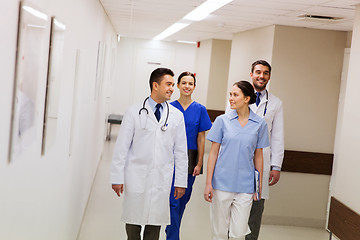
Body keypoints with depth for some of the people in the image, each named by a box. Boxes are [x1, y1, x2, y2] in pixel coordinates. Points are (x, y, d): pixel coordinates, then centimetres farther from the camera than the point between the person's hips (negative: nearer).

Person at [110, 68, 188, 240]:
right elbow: (121, 147, 0)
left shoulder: (177, 116, 6)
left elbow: (181, 151, 8)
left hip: (162, 181, 1)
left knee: (155, 226, 6)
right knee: (133, 226, 6)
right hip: (136, 179, -1)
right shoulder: (134, 112, 0)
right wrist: (117, 177, -4)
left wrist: (181, 181, 5)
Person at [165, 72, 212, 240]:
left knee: (183, 200, 12)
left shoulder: (200, 109, 2)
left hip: (190, 159, 2)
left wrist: (199, 163, -1)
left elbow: (201, 138, 3)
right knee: (173, 201, -6)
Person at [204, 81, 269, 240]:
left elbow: (258, 156, 8)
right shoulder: (222, 121, 0)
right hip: (222, 183, 0)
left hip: (245, 186, 0)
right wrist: (208, 183, -3)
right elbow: (213, 152, 1)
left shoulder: (259, 124, 2)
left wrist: (259, 185, 7)